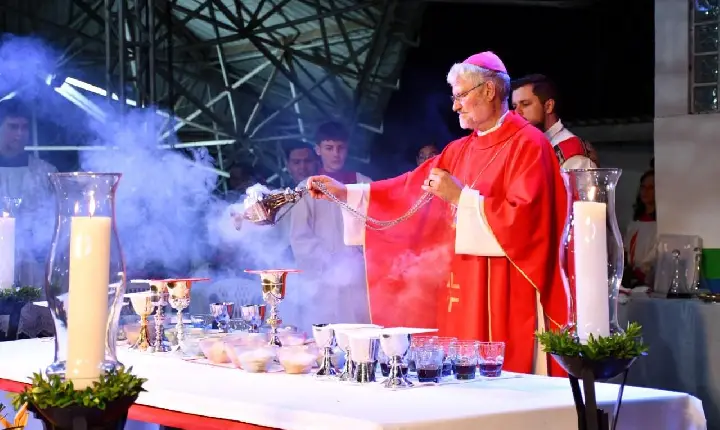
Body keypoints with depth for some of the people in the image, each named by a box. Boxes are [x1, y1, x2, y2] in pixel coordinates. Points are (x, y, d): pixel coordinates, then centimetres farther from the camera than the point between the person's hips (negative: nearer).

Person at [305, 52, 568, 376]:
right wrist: (345, 192, 11)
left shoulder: (527, 145, -8)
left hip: (507, 296, -8)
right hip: (467, 291, 8)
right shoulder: (461, 151, 16)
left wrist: (461, 197, -16)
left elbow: (525, 218, -19)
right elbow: (410, 187, 17)